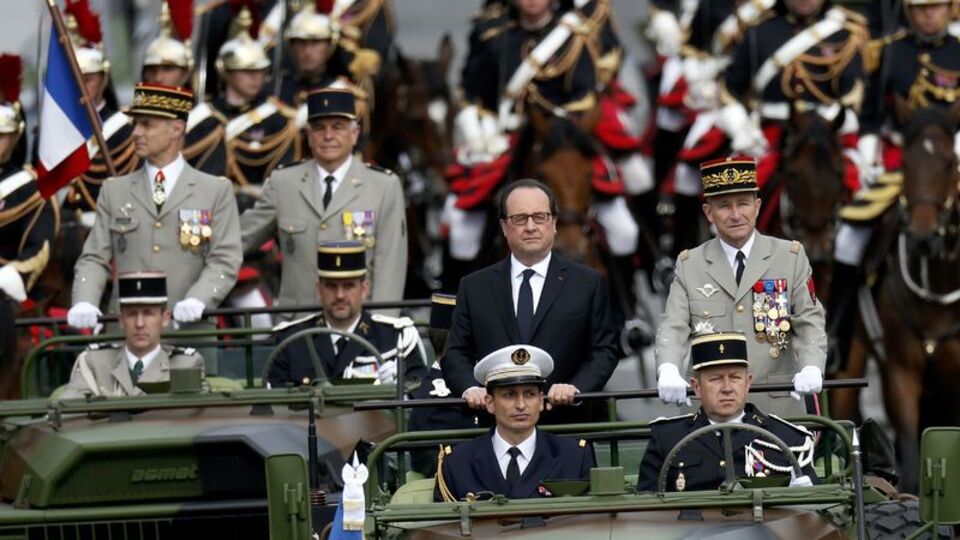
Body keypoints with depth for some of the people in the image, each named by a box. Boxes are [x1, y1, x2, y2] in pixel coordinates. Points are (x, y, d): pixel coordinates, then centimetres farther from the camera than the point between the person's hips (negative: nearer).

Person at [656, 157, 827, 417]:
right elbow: (673, 328, 0)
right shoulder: (689, 266, 8)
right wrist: (668, 372, -21)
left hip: (778, 407, 0)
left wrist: (811, 369, -17)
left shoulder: (791, 257, 7)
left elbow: (809, 323, 3)